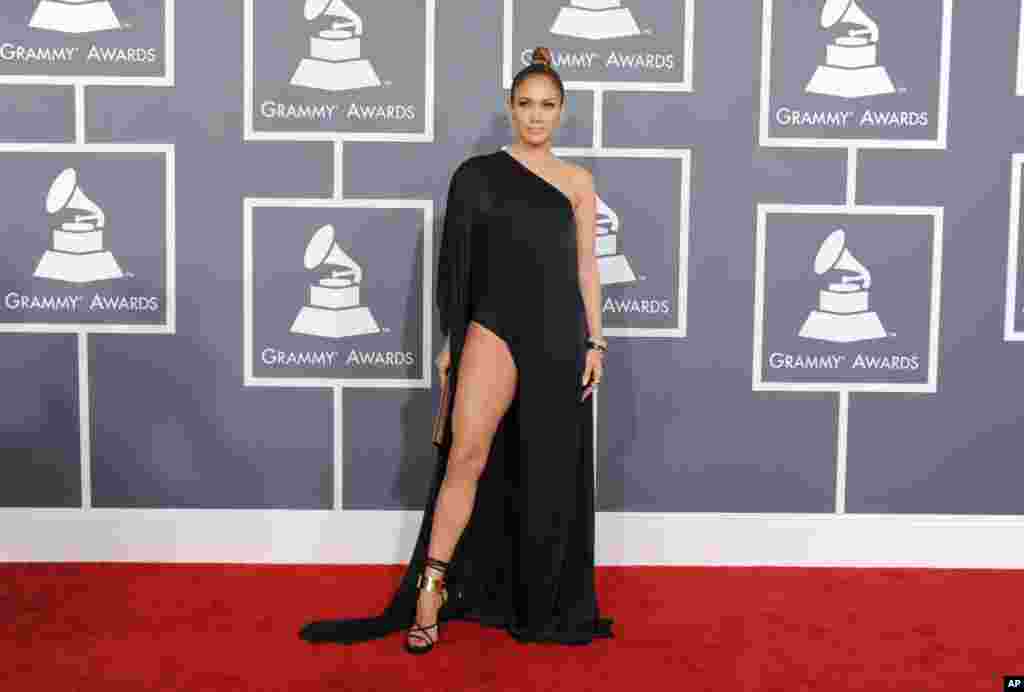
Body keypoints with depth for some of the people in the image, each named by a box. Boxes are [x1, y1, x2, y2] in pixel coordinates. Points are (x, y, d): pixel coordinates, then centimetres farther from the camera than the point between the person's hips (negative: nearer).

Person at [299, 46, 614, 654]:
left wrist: (595, 341, 3)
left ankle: (542, 604, 24)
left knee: (549, 473, 8)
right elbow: (455, 260, 4)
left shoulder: (577, 181, 9)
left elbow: (586, 267, 9)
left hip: (559, 334, 2)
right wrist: (452, 341, 1)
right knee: (468, 455, -14)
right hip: (495, 324, -2)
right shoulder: (478, 173, 4)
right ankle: (431, 590, -3)